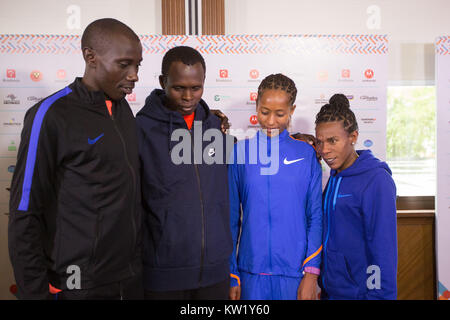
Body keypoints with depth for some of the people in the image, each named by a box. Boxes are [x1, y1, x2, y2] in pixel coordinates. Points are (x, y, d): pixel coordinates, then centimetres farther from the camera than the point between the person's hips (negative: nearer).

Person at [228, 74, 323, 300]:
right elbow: (231, 218, 2)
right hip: (251, 271, 0)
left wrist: (311, 273, -6)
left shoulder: (306, 154, -1)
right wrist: (231, 276, 1)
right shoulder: (240, 152, -1)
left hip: (295, 271, 0)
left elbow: (316, 216, 1)